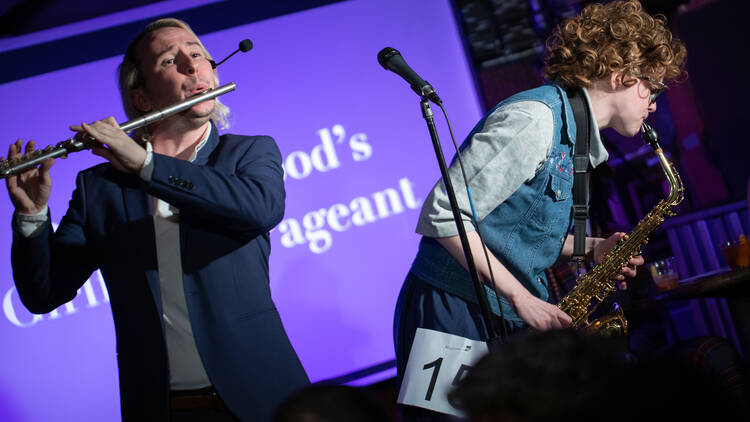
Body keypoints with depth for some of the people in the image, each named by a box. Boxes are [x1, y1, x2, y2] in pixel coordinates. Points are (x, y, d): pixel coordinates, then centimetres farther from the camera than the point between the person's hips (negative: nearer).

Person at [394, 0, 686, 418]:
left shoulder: (575, 138, 15)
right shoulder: (534, 119, -17)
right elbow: (443, 216, -23)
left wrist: (590, 249, 4)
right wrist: (521, 298, -21)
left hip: (509, 321, 9)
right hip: (453, 312, -9)